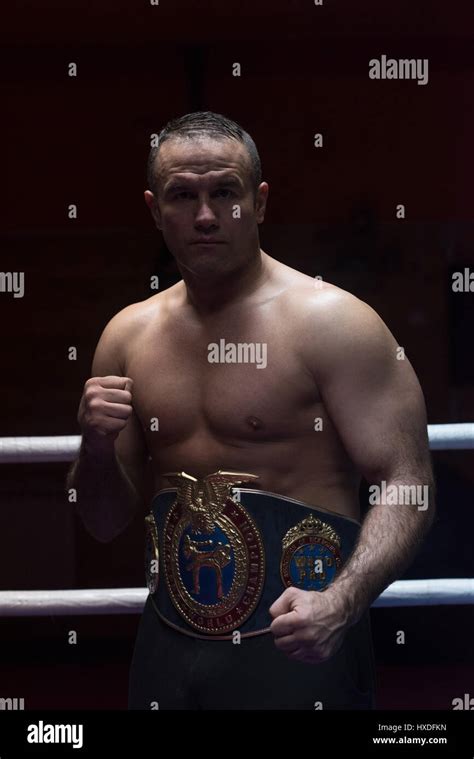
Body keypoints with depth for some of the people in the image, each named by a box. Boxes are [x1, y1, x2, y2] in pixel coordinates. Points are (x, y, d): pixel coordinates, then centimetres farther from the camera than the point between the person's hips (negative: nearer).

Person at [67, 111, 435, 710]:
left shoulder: (332, 321, -10)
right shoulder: (129, 335, 6)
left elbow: (407, 485, -15)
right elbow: (105, 522, 13)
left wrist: (339, 603, -29)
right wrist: (97, 447, -7)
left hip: (295, 643, -5)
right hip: (168, 642, 5)